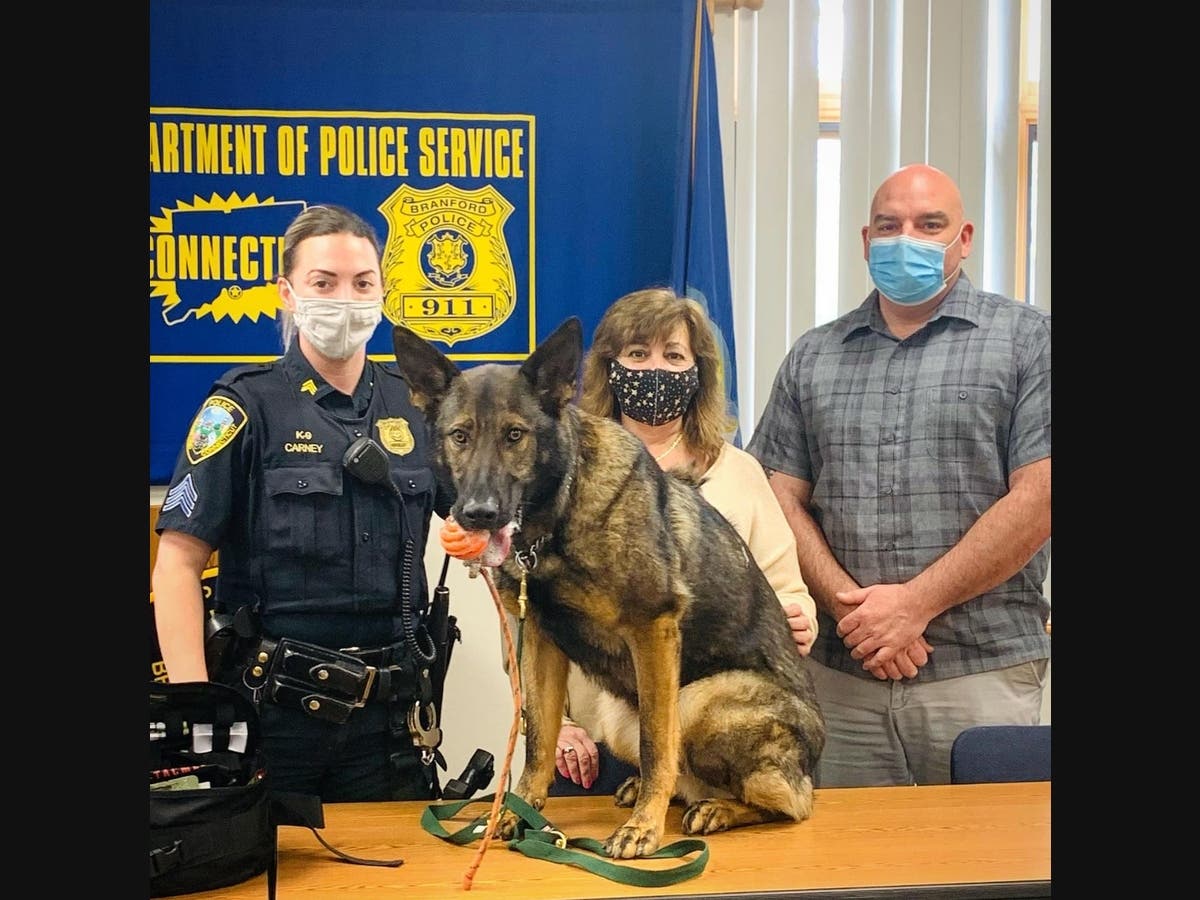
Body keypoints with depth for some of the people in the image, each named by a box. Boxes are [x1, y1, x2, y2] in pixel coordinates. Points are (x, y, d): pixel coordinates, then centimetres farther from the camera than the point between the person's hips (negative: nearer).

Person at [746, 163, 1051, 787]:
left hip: (983, 672, -2)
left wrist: (915, 603, -11)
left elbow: (1038, 497, -6)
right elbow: (782, 499, 7)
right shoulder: (813, 357, 13)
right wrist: (851, 607, -8)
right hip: (838, 673, 3)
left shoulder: (1027, 339, 3)